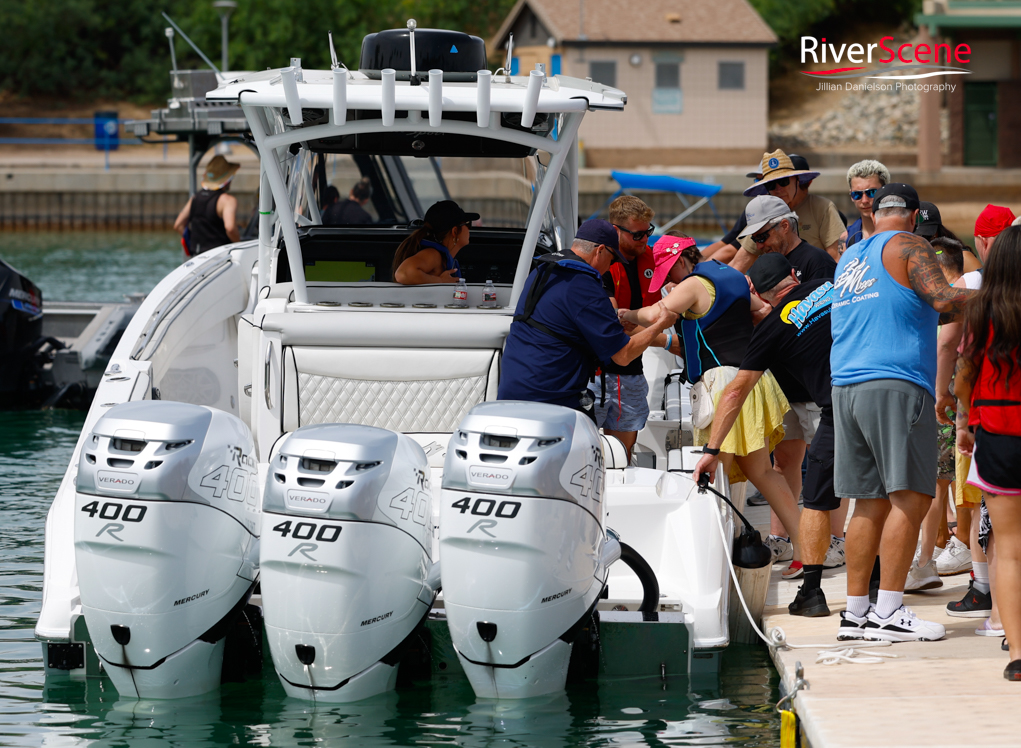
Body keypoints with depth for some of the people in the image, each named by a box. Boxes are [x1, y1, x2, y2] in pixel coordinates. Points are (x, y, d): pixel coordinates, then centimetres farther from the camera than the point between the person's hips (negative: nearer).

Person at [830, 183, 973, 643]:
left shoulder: (850, 257, 22)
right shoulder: (908, 247, 0)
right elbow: (943, 300, -15)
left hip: (845, 388, 8)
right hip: (895, 384, -8)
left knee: (870, 501, 9)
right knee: (910, 497, -9)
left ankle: (854, 612, 6)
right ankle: (887, 612, -15)